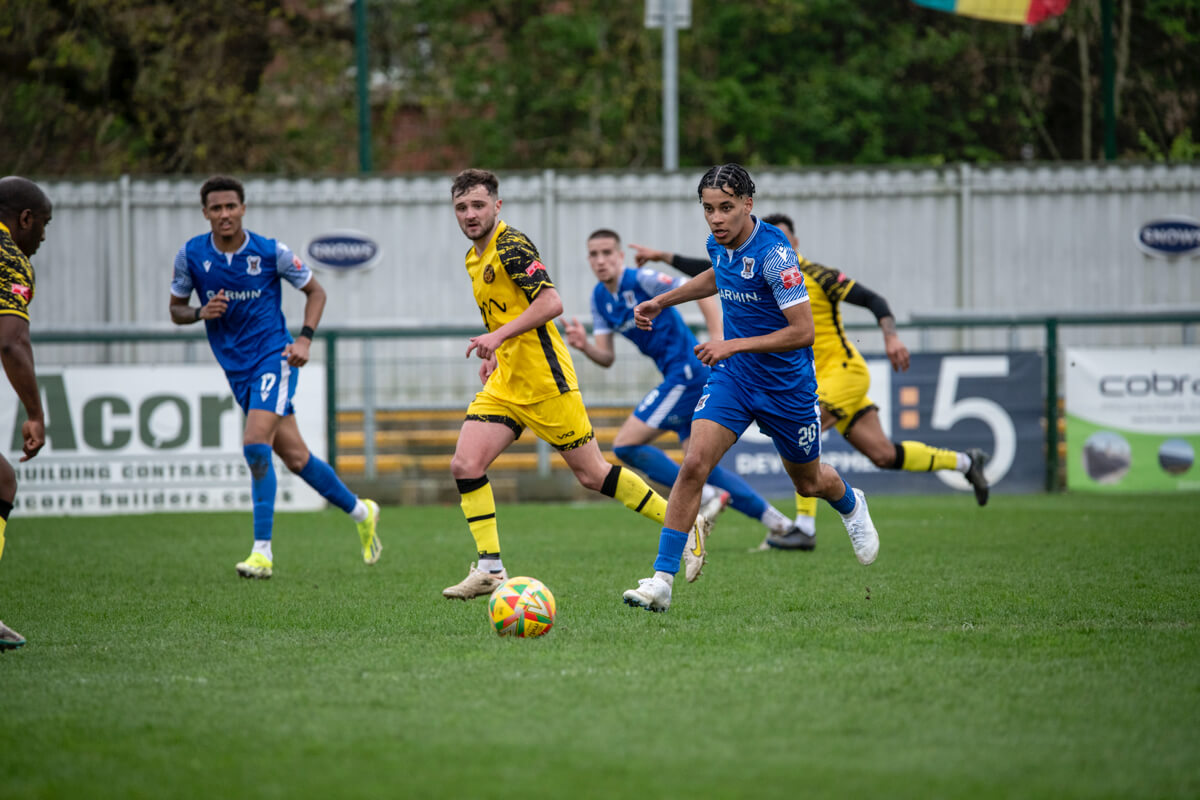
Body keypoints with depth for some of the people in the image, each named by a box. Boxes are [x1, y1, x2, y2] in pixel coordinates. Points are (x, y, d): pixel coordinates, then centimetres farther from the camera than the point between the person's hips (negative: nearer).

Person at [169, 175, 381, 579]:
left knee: (255, 444, -22)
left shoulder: (271, 252, -9)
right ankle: (360, 511, 30)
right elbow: (176, 309, 10)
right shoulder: (191, 255, -2)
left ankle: (263, 552, -20)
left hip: (273, 357, -4)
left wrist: (304, 339, -8)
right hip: (235, 367, 4)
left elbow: (315, 291, 5)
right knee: (295, 457, 8)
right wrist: (201, 313, -12)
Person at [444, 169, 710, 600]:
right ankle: (490, 568, -5)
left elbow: (551, 302, -24)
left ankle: (683, 524, 13)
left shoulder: (511, 245, -13)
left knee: (592, 474, -2)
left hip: (545, 381, -8)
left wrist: (499, 336, -28)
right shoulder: (475, 258, 15)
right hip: (505, 385, 8)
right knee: (465, 465, -8)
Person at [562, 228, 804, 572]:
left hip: (686, 372, -9)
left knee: (625, 444, -12)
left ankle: (704, 496, -9)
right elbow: (607, 357, 10)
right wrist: (584, 346, -12)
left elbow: (701, 290, -18)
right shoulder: (600, 299, 11)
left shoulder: (641, 280, -13)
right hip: (680, 378, 9)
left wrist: (719, 340, -27)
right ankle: (775, 521, 16)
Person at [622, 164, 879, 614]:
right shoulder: (719, 244, -3)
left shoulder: (773, 253, -25)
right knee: (693, 465, -16)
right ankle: (662, 580, -15)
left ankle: (852, 506, 56)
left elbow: (803, 331, -26)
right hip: (733, 377, 4)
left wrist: (735, 345, -29)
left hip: (786, 386, -4)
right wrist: (662, 301, 18)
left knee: (808, 482, 18)